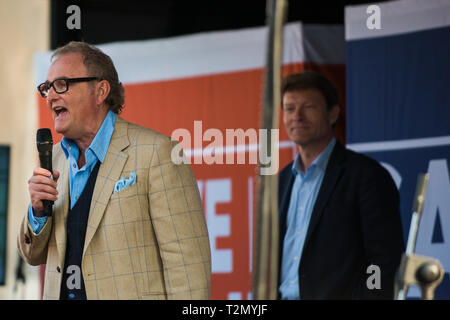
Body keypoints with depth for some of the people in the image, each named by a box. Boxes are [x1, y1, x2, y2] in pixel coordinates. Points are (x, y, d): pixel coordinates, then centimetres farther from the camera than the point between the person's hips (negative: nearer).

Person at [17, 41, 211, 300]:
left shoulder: (156, 152, -9)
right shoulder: (56, 157, 12)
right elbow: (34, 255, 15)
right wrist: (38, 211, -3)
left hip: (135, 294, -6)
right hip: (62, 294, 6)